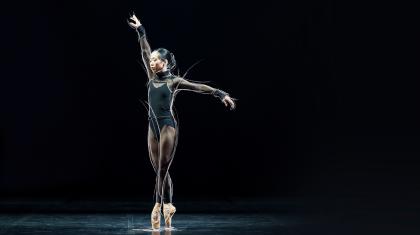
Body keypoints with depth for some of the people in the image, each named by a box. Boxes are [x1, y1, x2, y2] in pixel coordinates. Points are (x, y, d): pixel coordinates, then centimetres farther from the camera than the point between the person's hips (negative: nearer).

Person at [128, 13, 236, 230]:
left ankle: (158, 206, -2)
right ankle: (167, 205, 13)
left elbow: (200, 87, -5)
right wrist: (140, 30, 17)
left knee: (162, 169, -6)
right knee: (159, 171, 6)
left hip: (168, 126, -5)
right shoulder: (152, 77, 10)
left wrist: (222, 94, -12)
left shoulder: (174, 81, -3)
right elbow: (145, 53, 14)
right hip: (153, 127, 5)